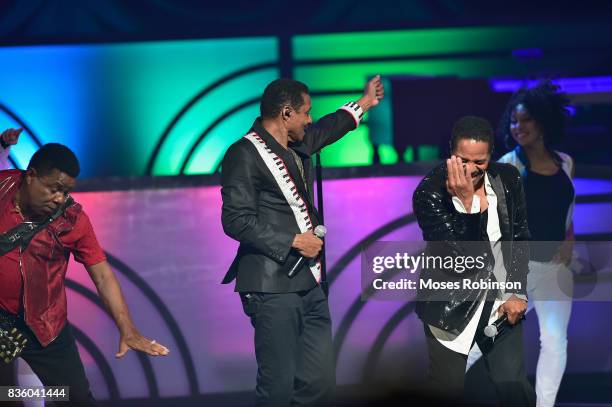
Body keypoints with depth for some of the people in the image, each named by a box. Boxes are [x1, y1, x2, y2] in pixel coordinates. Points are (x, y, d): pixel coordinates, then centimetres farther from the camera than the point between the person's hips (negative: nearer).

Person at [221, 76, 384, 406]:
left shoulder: (298, 146, 15)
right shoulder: (245, 154, -10)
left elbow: (325, 130, 39)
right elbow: (237, 221, -17)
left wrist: (363, 104, 50)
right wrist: (294, 241, -13)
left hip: (309, 285, 8)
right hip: (273, 289, -8)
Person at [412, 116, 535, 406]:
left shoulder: (508, 179, -3)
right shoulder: (429, 192, -18)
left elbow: (520, 237, 8)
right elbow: (460, 256, -24)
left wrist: (518, 293, 1)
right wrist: (466, 202, -33)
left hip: (501, 303, 4)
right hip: (451, 303, -4)